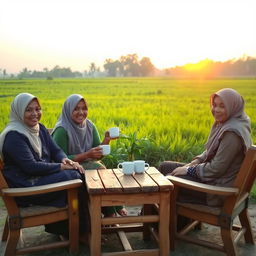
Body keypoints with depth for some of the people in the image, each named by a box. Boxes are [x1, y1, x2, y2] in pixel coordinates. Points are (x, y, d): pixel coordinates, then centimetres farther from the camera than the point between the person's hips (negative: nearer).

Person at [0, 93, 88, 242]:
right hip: (25, 187, -8)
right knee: (73, 177, -19)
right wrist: (61, 166, -19)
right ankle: (81, 232, -1)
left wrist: (65, 160, -14)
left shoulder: (40, 128, 11)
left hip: (44, 174, 8)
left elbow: (55, 150, 9)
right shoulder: (14, 135, -16)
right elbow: (30, 167, -22)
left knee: (80, 173, -11)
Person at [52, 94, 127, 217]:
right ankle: (116, 208, -9)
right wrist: (87, 155, -23)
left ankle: (111, 214, -15)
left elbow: (99, 155, 3)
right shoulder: (61, 130, -15)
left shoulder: (90, 126, 4)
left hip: (89, 165, 6)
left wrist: (106, 140, -16)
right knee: (99, 169, -26)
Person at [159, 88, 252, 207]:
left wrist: (189, 170, -14)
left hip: (219, 189, -10)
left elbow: (216, 169, -24)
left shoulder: (233, 132, -24)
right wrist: (195, 161, 0)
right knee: (164, 166, 11)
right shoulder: (224, 124, 6)